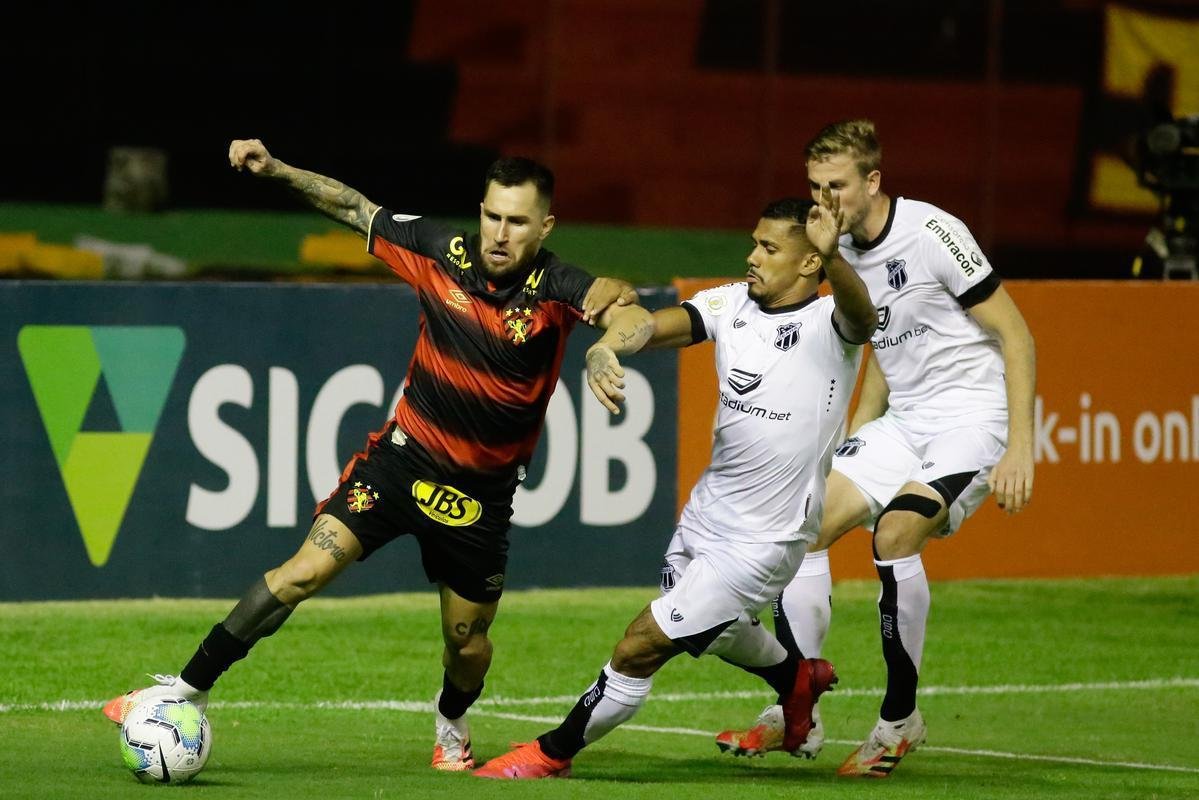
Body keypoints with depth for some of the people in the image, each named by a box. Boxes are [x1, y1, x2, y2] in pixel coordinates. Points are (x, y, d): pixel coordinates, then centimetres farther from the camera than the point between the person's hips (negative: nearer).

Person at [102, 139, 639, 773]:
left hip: (482, 489, 0)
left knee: (467, 642, 10)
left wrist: (617, 306, -61)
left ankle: (452, 723, 45)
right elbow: (353, 207, 2)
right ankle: (189, 690, -7)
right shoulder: (439, 251, -11)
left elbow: (616, 300, -37)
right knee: (305, 571, -15)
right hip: (404, 453, 0)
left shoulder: (556, 288, -17)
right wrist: (276, 170, -7)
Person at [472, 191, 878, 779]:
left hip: (762, 541, -8)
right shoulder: (732, 304, -3)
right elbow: (657, 322, -19)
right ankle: (798, 680, 60)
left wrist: (832, 259, -65)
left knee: (642, 646, -6)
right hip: (705, 514, 8)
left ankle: (553, 752, 15)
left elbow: (860, 314, -42)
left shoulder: (828, 323, -18)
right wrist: (607, 345, -43)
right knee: (704, 633, 32)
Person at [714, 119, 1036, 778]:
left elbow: (1017, 337, -15)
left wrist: (1020, 448, -20)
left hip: (971, 415, -8)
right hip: (902, 420, 8)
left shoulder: (932, 234, -17)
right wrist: (855, 435, 17)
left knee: (895, 535, -27)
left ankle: (900, 718, -12)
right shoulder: (843, 252, 7)